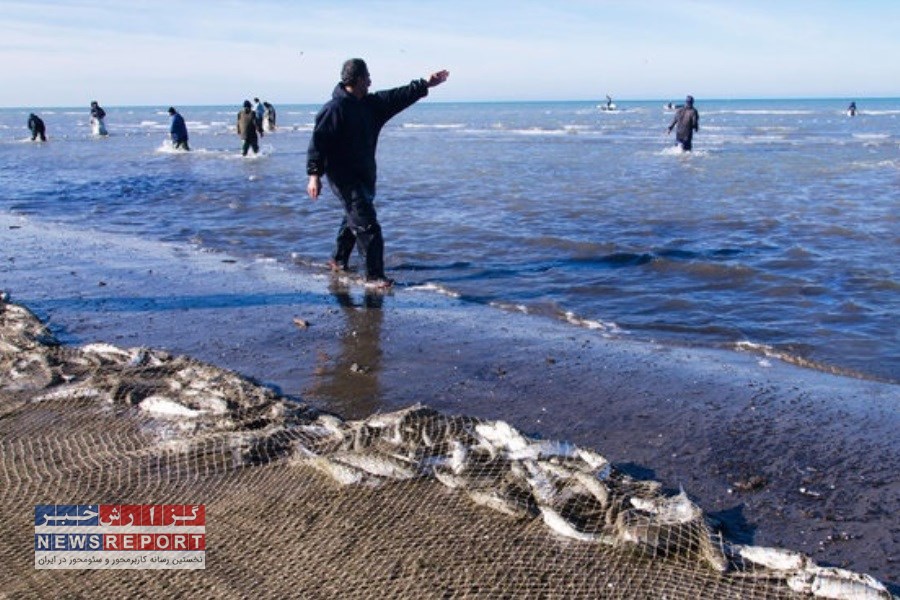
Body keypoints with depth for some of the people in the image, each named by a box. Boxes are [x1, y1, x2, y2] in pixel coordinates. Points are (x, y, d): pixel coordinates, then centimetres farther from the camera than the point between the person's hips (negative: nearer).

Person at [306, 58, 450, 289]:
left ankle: (339, 260, 43)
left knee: (354, 219, 24)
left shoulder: (369, 104, 8)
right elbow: (318, 141, -20)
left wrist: (425, 84, 16)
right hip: (344, 178, -10)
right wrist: (314, 175, -25)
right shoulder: (335, 108, -17)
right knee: (367, 226, -13)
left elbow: (398, 97, 16)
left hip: (364, 176, 10)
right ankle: (374, 276, -9)